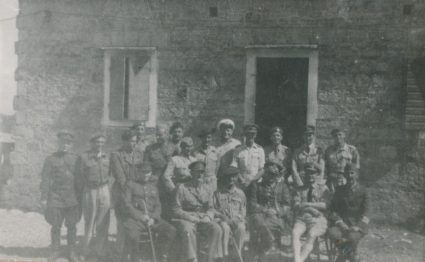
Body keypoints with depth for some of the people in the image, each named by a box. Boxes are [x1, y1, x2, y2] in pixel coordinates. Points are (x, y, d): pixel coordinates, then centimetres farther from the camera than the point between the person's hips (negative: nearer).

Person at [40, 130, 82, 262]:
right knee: (55, 226, 4)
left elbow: (79, 179, 11)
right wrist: (44, 198, -5)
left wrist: (80, 197, 7)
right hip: (56, 197, -1)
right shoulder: (50, 159, 3)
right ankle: (55, 251, 18)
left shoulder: (75, 159, 8)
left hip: (72, 199, 1)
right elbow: (45, 179, 1)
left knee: (72, 226, 4)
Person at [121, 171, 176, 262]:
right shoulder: (131, 185, 4)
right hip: (134, 218, -5)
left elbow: (158, 205, 15)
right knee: (133, 236, -36)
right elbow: (127, 204, -5)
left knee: (171, 230, -17)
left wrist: (153, 218, -5)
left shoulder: (153, 187, 20)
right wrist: (140, 216, -15)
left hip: (151, 219, 5)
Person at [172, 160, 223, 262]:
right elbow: (176, 209, -2)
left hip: (203, 219, 3)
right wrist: (190, 216, -16)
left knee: (216, 229, -26)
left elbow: (211, 208, 14)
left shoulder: (207, 190, 15)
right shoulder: (182, 188, 2)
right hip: (186, 219, -3)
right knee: (188, 231, -37)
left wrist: (208, 216, -9)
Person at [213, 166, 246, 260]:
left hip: (236, 220, 1)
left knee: (241, 228, -34)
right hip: (222, 220, -1)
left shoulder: (240, 194, 16)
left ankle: (238, 254, -34)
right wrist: (222, 216, -12)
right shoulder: (218, 193, 11)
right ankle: (225, 254, -39)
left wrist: (236, 219, -6)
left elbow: (243, 211, 15)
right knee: (225, 228, -37)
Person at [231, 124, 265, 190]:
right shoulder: (238, 150, 6)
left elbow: (262, 170, 4)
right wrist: (242, 181, -11)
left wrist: (251, 180, -8)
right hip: (241, 185, 1)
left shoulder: (260, 149, 5)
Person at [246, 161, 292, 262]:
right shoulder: (256, 185, 8)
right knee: (261, 224, -35)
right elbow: (252, 204, 2)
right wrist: (265, 210, -13)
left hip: (277, 215, 1)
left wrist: (277, 211, -12)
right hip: (259, 213, -1)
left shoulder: (282, 186, 14)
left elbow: (287, 205, 8)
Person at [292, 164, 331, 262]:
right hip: (301, 218, 2)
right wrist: (310, 209, -10)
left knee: (311, 235, -33)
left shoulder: (323, 189, 11)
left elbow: (325, 205, -3)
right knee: (295, 232, -29)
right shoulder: (299, 189, 18)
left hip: (318, 219, -2)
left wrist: (306, 204, -5)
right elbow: (296, 206, 6)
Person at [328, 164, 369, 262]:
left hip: (357, 223, -2)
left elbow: (363, 212, 1)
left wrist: (355, 227, -15)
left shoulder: (362, 191, 3)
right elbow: (333, 209, 6)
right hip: (342, 222, 2)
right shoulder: (340, 190, 10)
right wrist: (340, 223, -11)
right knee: (333, 233, -32)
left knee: (352, 237, -35)